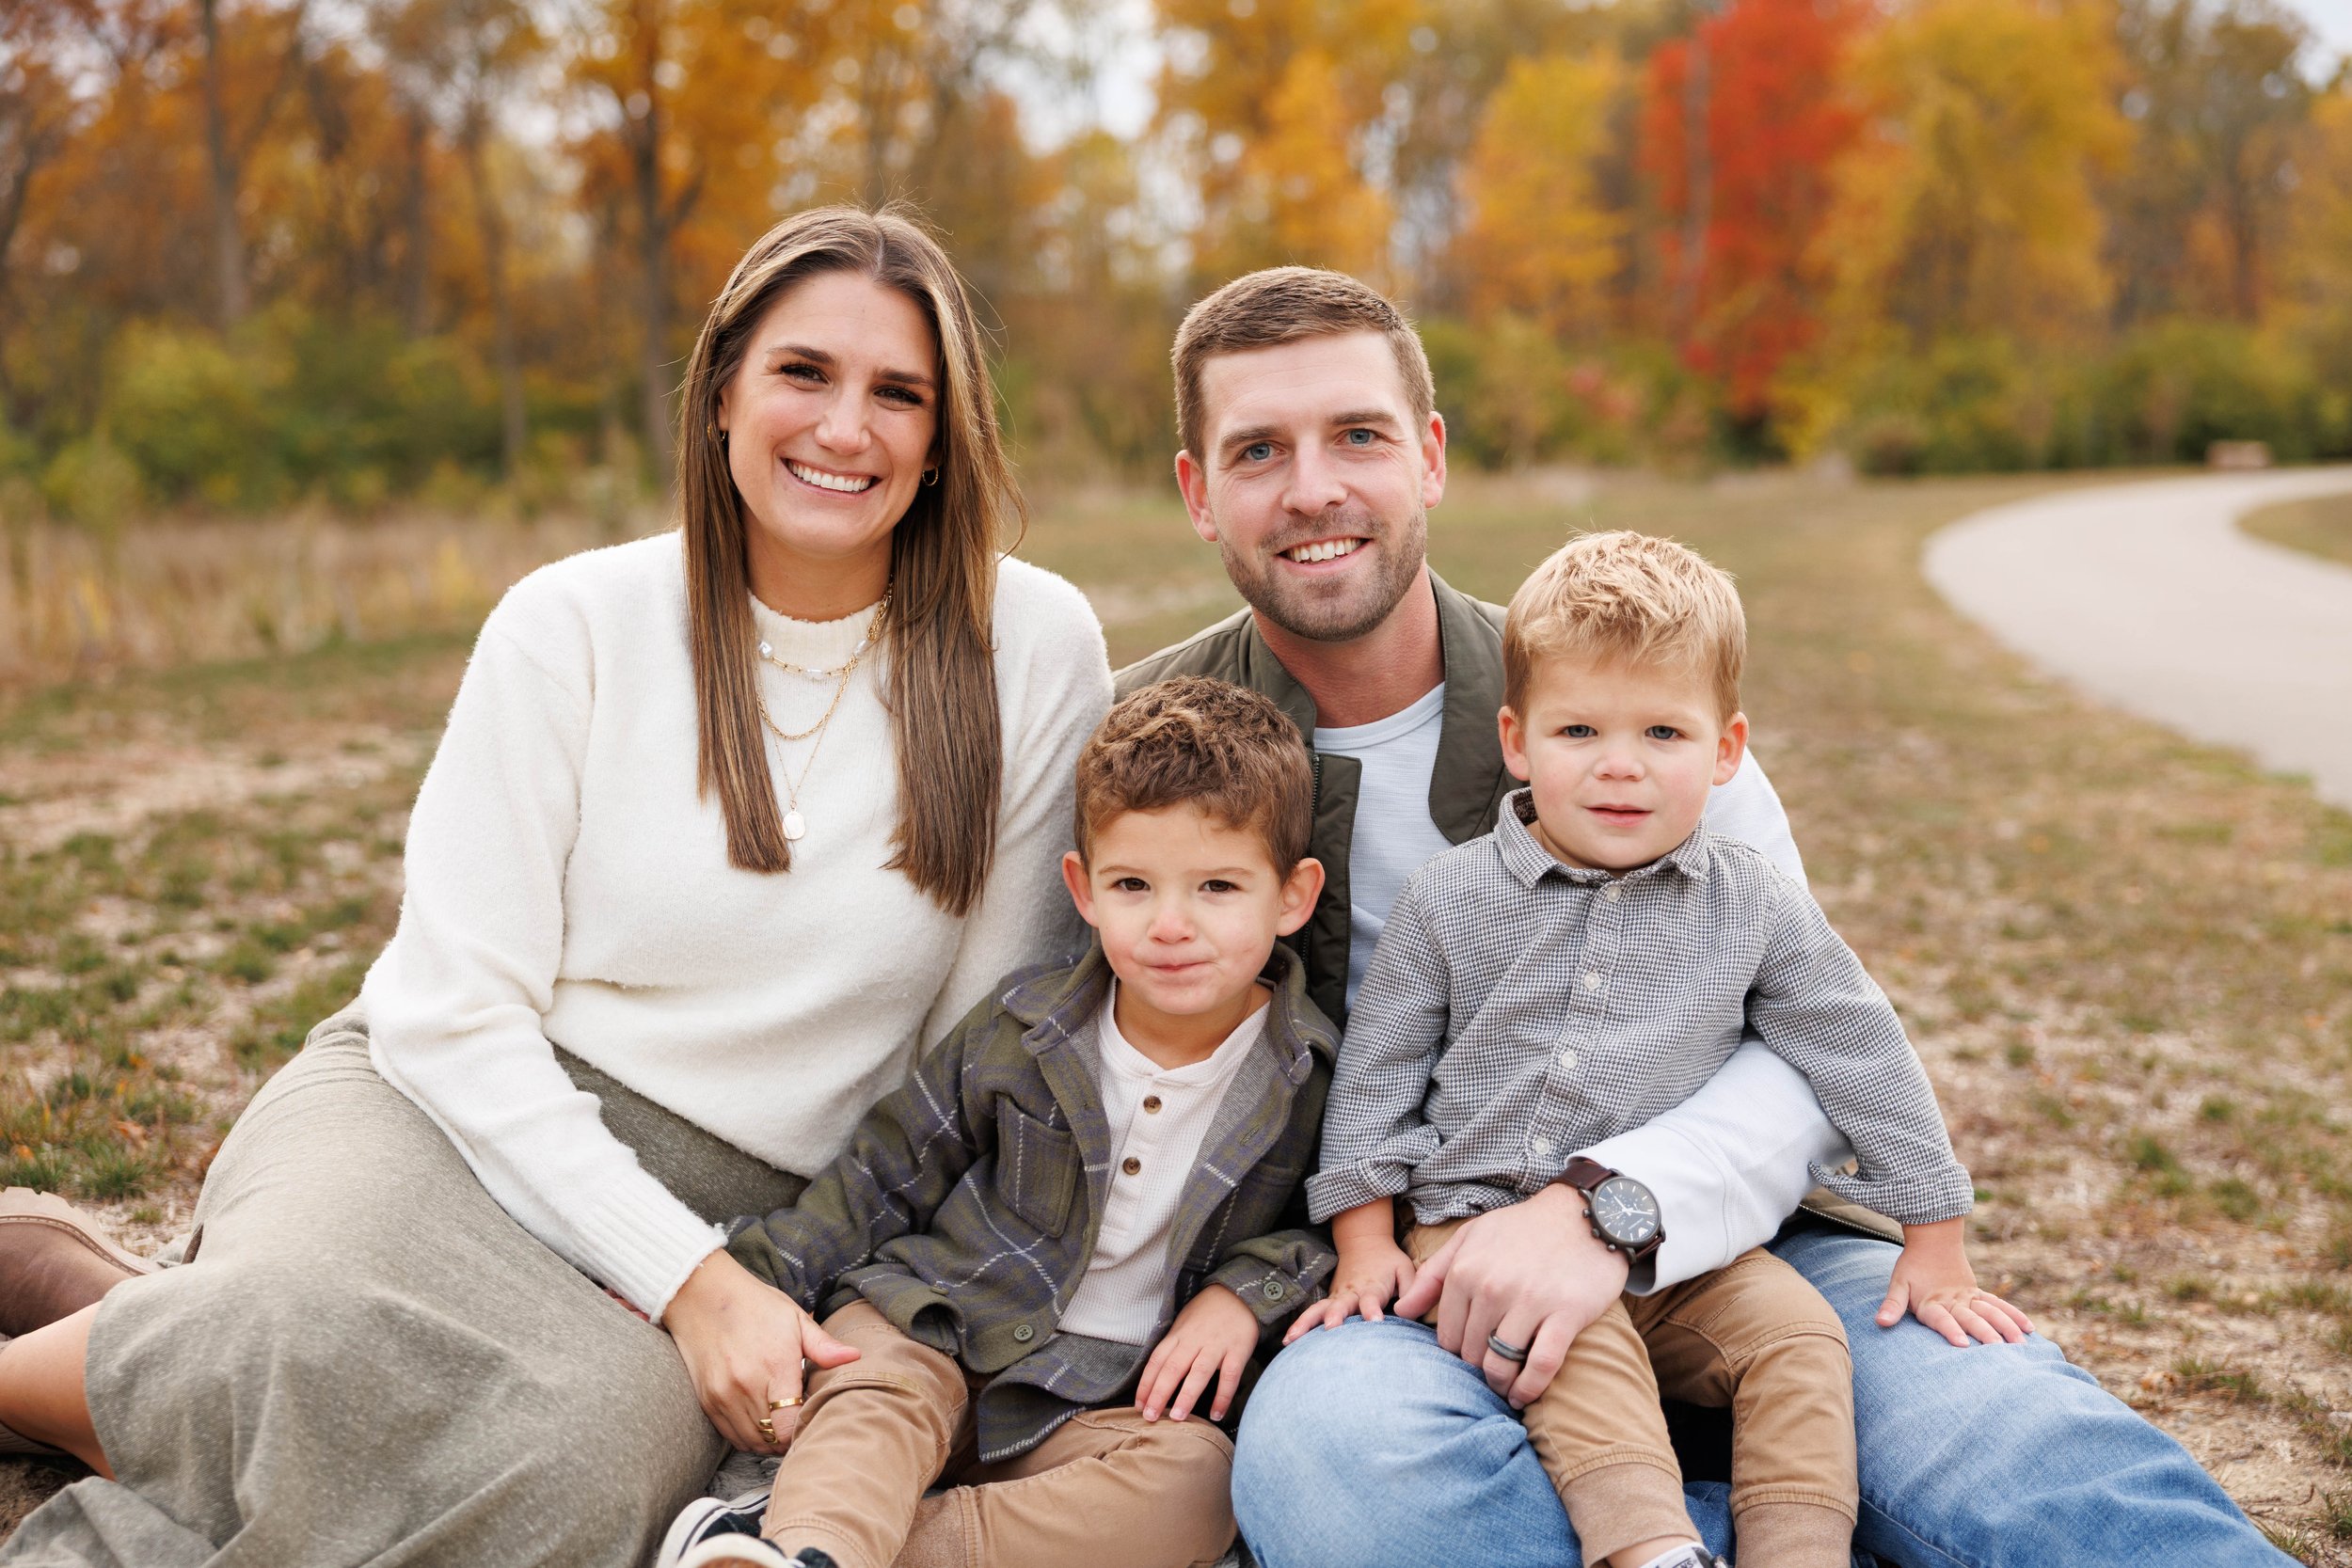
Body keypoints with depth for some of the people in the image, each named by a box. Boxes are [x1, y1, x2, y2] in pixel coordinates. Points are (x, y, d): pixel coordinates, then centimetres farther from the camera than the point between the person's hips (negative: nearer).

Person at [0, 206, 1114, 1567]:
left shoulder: (1036, 652, -4)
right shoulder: (577, 626, -6)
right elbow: (456, 1011, -9)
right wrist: (684, 1275, -18)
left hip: (728, 1213, 2)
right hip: (443, 1105, -1)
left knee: (619, 1438, -33)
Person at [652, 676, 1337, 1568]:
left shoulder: (1308, 1083, -4)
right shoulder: (1022, 1029, -1)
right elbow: (889, 1170, 7)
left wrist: (1247, 1289, -9)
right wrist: (766, 1282, -2)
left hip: (1107, 1400, -1)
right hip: (935, 1325, 2)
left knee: (1197, 1480, -30)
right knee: (874, 1392, -29)